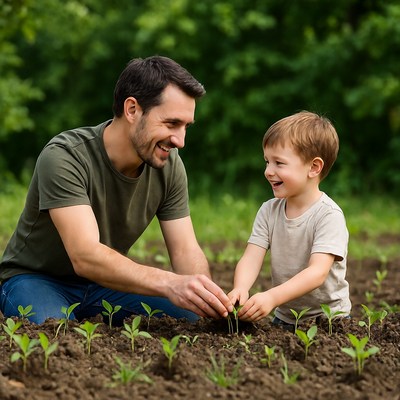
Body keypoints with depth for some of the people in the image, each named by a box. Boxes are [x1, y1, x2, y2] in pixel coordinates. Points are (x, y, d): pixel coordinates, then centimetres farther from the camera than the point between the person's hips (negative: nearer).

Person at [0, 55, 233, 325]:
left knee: (194, 319, -18)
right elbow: (85, 256, -40)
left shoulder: (169, 165, -11)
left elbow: (186, 251, -10)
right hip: (37, 281, -5)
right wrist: (170, 284, -54)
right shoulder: (64, 158, -30)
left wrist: (207, 296, -34)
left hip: (106, 282, 5)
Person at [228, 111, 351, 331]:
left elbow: (318, 272, -25)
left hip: (328, 318, -5)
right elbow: (251, 258, -6)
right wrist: (240, 289, -29)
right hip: (284, 318, 5)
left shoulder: (329, 215, -14)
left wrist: (272, 297, -38)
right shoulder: (269, 211, 3)